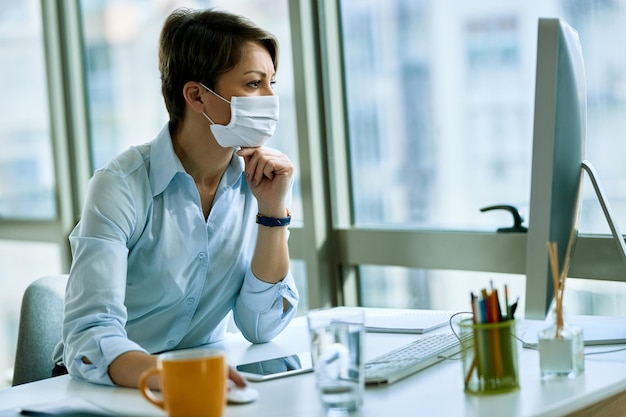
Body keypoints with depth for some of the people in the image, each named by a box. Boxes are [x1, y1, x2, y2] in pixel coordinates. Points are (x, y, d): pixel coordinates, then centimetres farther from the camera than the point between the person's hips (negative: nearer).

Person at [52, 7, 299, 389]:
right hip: (118, 388, -4)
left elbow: (262, 328, -5)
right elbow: (88, 339, -26)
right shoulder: (123, 187, -16)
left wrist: (273, 210, -14)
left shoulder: (254, 183, -2)